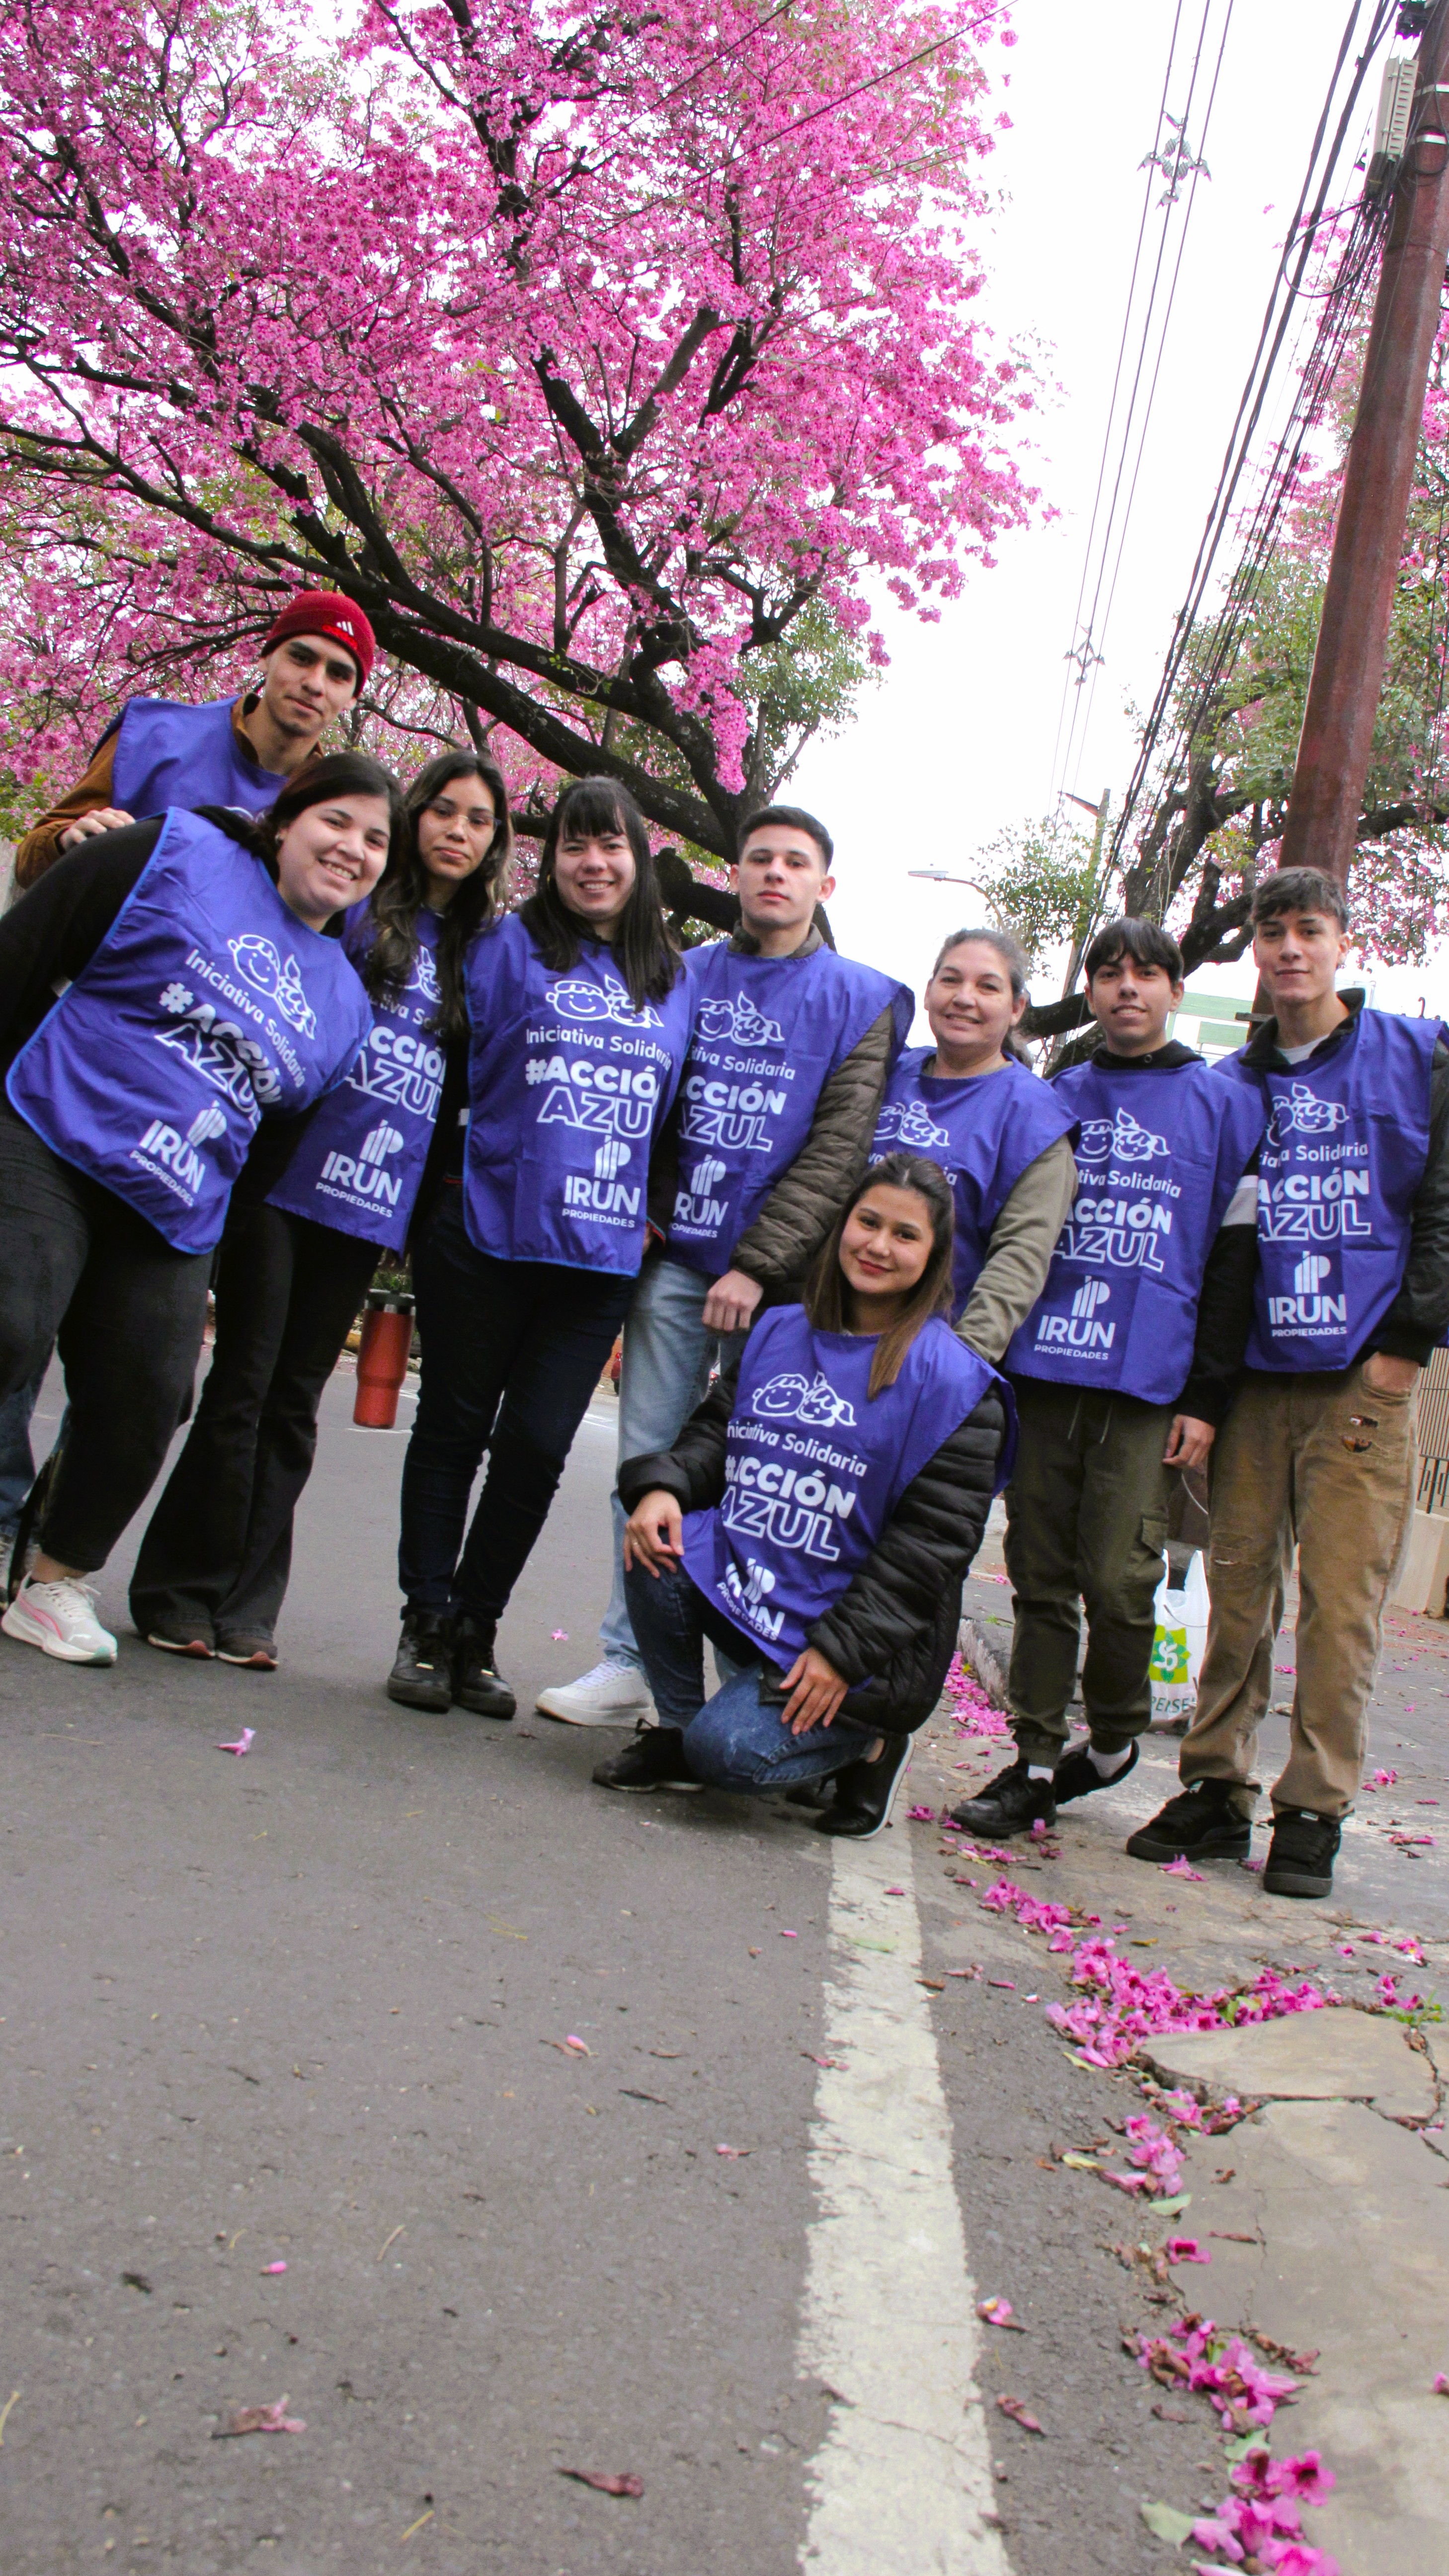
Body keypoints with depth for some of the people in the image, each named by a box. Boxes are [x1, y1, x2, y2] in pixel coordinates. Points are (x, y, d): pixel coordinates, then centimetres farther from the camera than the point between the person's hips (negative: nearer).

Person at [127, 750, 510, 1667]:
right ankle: (179, 1593, 9)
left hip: (377, 1202, 3)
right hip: (290, 1173, -3)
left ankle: (244, 1608, 13)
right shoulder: (353, 907, 3)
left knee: (293, 1401, 8)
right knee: (243, 1384, -2)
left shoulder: (484, 952, 14)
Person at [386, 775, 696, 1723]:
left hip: (602, 1252, 2)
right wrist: (456, 1178, -5)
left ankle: (476, 1627, 17)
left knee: (538, 1444, 2)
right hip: (488, 1230, -2)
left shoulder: (677, 980, 12)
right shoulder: (510, 947, 3)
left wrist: (654, 1209, 9)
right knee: (455, 1427, 7)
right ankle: (427, 1621, 18)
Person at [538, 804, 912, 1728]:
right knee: (649, 1456, 2)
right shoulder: (686, 975, 12)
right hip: (673, 1260, 3)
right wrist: (641, 1207, -1)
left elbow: (841, 1146, -5)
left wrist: (758, 1262, -12)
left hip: (777, 1274, -3)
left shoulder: (859, 999, 3)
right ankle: (629, 1660, 9)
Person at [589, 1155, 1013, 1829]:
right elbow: (716, 1431, 12)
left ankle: (864, 1742, 9)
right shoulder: (780, 1331, 9)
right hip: (740, 1574, 6)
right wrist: (663, 1485, -12)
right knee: (654, 1543, -22)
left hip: (846, 1628, -5)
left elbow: (930, 1540, -14)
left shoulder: (953, 1382, -10)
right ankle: (677, 1729, 1)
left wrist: (842, 1650, -19)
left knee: (728, 1752, -23)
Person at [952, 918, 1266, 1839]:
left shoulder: (1225, 1106, 6)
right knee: (1041, 1574, 4)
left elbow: (1236, 1256, 2)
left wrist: (1208, 1397, -3)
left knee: (1118, 1578, -5)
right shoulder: (1056, 1099, 15)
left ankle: (1114, 1739, 19)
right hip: (1043, 1367, 3)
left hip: (1150, 1383, -3)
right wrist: (989, 1350, 11)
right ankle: (1037, 1760, 11)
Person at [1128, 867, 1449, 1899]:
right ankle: (1217, 1789, 14)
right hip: (1254, 1374, 3)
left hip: (1364, 1377, -3)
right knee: (1238, 1591, 5)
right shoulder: (1230, 1086, 14)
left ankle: (1314, 1811, 4)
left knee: (1342, 1600, -4)